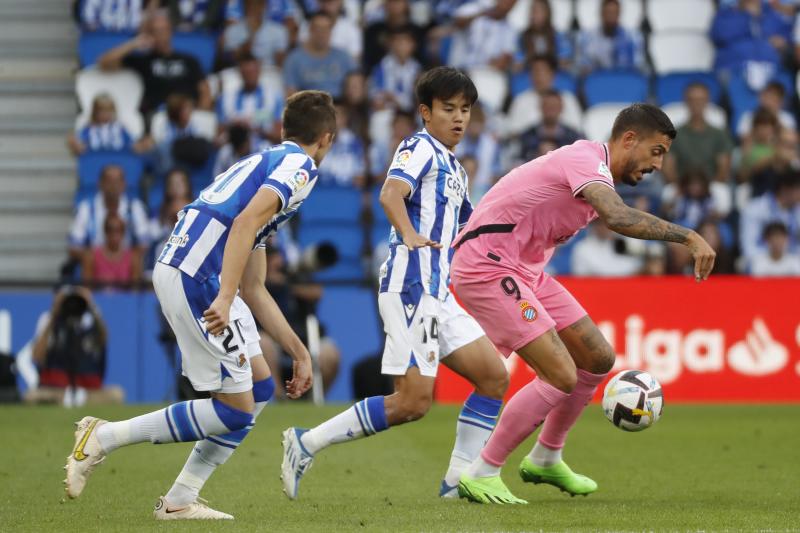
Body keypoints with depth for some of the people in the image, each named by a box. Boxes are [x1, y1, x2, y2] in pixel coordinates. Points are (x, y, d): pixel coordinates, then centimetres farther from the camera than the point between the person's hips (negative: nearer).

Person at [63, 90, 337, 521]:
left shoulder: (267, 162, 29)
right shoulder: (299, 164, 0)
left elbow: (253, 290, 30)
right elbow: (246, 222, -20)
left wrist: (298, 352, 31)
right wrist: (225, 298, -28)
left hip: (179, 268, 10)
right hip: (196, 276, -10)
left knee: (260, 387, 14)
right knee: (235, 408, -5)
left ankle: (180, 500, 13)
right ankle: (105, 437, -2)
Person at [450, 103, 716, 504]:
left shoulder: (593, 166, 14)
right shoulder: (586, 159, -19)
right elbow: (618, 218, -38)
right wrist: (688, 237, -35)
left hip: (524, 271, 10)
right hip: (487, 265, -10)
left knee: (598, 358, 11)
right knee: (561, 376, -17)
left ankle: (545, 459, 27)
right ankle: (480, 476, -7)